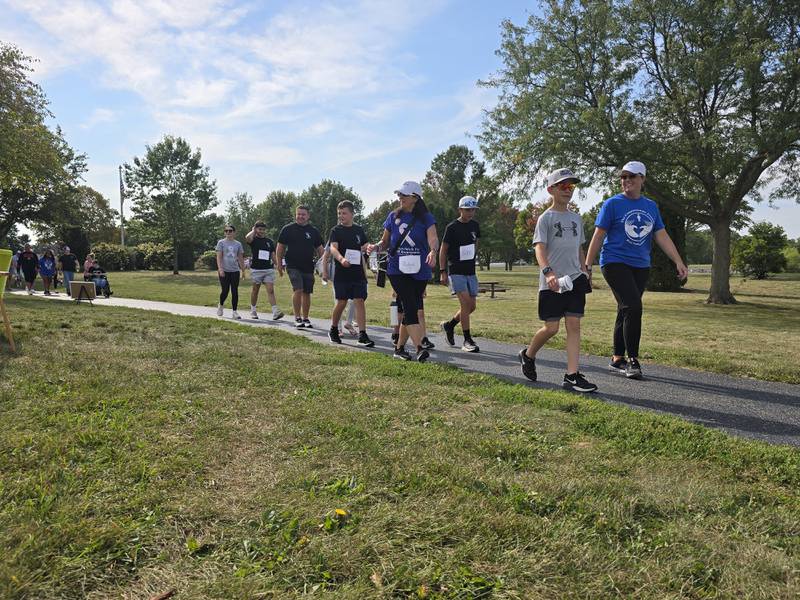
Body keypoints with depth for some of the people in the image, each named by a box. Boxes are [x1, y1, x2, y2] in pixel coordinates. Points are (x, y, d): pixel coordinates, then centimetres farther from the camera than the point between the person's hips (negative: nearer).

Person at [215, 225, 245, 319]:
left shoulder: (238, 244, 10)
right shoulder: (221, 243, 1)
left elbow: (240, 258, 14)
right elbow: (219, 257, -5)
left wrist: (243, 270, 11)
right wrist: (220, 269, -15)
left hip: (235, 271, 3)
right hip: (224, 271, -3)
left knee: (235, 291, 0)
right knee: (225, 291, -3)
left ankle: (234, 312, 4)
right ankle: (220, 305, 26)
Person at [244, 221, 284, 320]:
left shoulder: (269, 241, 13)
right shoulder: (253, 240, -1)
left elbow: (273, 254, 16)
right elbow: (247, 238, -25)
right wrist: (253, 231, -7)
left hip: (268, 269, 2)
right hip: (256, 269, -2)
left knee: (271, 290, -7)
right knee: (255, 290, 10)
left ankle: (275, 312, -16)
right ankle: (253, 310, 25)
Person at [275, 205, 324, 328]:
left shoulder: (313, 231, 8)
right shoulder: (288, 229, 2)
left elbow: (319, 249, 13)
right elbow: (280, 247, 6)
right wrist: (279, 264, 3)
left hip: (308, 267, 3)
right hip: (293, 266, -3)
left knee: (307, 293, 8)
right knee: (298, 290, -17)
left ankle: (305, 318, 22)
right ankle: (297, 318, -6)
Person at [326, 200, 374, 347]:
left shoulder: (359, 230, 11)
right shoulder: (336, 231, -1)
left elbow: (364, 248, 23)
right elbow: (333, 248, -17)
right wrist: (341, 259, -37)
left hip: (358, 273, 3)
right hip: (342, 273, -2)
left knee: (359, 301, -5)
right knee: (341, 302, 2)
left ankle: (362, 335, -6)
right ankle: (333, 330, 24)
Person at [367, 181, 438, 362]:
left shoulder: (426, 218, 1)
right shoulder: (393, 216, 8)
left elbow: (433, 238, -16)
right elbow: (385, 241, 15)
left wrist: (433, 251, -37)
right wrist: (376, 247, -7)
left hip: (419, 272, 0)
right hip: (397, 270, 0)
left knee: (411, 310, 9)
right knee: (410, 307, -14)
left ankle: (399, 348, 23)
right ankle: (419, 348, -20)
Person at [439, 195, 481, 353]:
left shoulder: (474, 225, 8)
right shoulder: (452, 227, -9)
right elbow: (443, 250, -5)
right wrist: (443, 272, -10)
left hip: (471, 272, 6)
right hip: (456, 272, -6)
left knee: (472, 306, 6)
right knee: (465, 303, -16)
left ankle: (449, 325, 29)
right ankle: (467, 341, -10)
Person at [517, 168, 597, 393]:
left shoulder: (576, 218, 15)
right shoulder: (546, 218, -4)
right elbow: (539, 247, -17)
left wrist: (584, 273, 18)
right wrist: (548, 272, -32)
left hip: (575, 280, 5)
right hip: (552, 282, -5)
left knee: (574, 325, -1)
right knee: (551, 328, -2)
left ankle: (572, 376, 0)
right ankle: (528, 355, 26)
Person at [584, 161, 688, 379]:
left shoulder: (651, 206, 12)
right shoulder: (612, 204, -1)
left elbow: (662, 236, 10)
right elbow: (598, 236, -3)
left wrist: (678, 262, 1)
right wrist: (587, 266, -7)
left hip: (641, 267, 5)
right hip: (615, 263, -5)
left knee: (626, 312, 9)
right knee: (633, 307, -18)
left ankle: (617, 359, 18)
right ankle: (632, 360, -11)